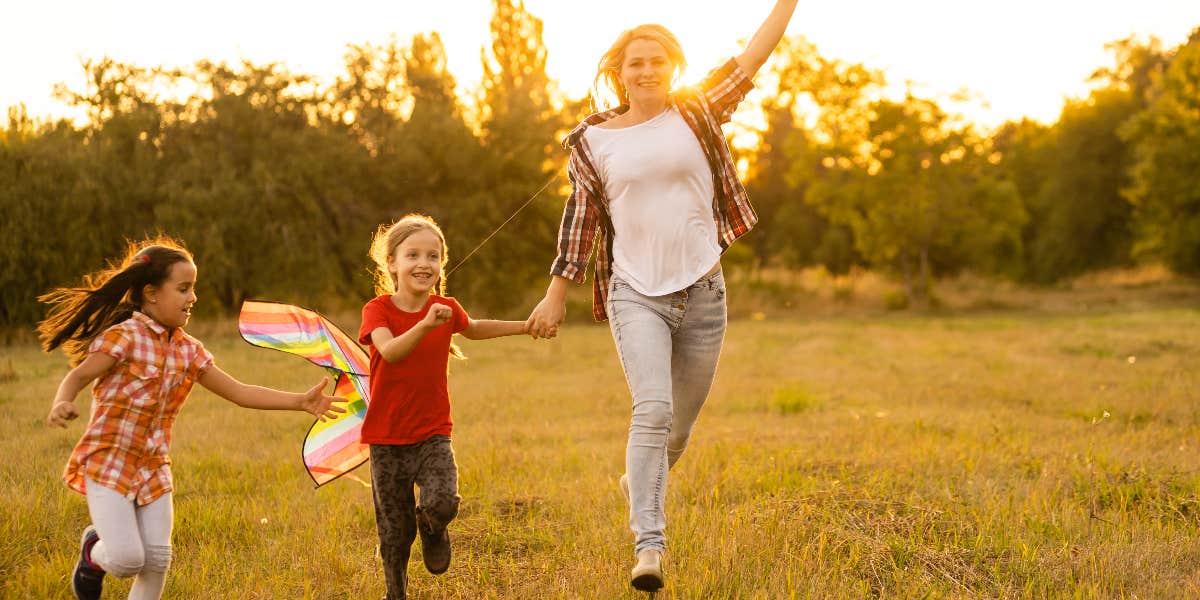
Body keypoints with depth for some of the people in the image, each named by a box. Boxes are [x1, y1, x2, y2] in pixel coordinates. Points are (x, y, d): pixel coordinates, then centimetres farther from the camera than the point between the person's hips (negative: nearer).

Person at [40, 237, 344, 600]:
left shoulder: (188, 351, 5)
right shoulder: (124, 336, -13)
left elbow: (239, 392, 7)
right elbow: (75, 378, -16)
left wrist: (301, 402, 2)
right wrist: (62, 404, -40)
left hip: (154, 468, 6)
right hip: (108, 462, -6)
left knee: (157, 559, 2)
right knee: (127, 558, -12)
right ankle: (93, 554, 23)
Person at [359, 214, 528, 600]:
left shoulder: (446, 309, -1)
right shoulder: (378, 309, -10)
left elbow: (473, 329, 23)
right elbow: (390, 351, -30)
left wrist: (526, 326, 26)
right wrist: (425, 325, -46)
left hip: (433, 435, 1)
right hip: (387, 440, -1)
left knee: (441, 504, -22)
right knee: (394, 533, 6)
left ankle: (432, 530, 14)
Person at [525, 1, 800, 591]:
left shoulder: (696, 113, 5)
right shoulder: (593, 139, 4)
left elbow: (751, 59, 1)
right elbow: (580, 218, 9)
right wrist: (556, 292, 8)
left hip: (702, 292, 2)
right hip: (635, 294, -2)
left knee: (680, 421, 11)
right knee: (652, 408, -21)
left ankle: (639, 478, 44)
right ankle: (648, 547, -23)